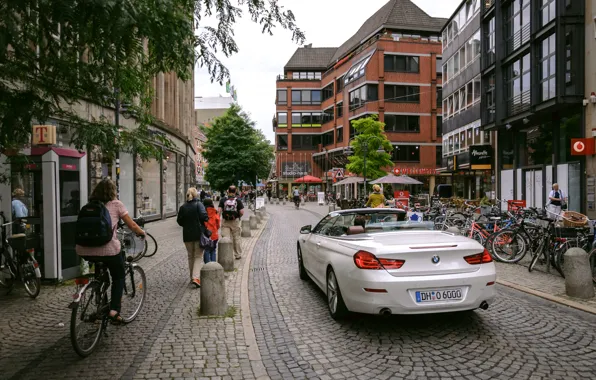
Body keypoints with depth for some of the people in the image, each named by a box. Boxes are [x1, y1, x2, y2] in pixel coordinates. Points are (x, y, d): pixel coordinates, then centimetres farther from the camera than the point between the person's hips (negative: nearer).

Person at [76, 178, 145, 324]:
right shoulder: (115, 204, 5)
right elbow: (132, 226, 8)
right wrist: (142, 233, 28)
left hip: (84, 251, 4)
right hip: (107, 250, -4)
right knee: (118, 277, 19)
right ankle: (114, 310, 5)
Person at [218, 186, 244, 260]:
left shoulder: (223, 199, -2)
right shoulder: (238, 200, -5)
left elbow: (219, 211, -7)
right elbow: (242, 212, -9)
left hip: (225, 222, 0)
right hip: (235, 221, 0)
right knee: (236, 238, 11)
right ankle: (238, 255, 20)